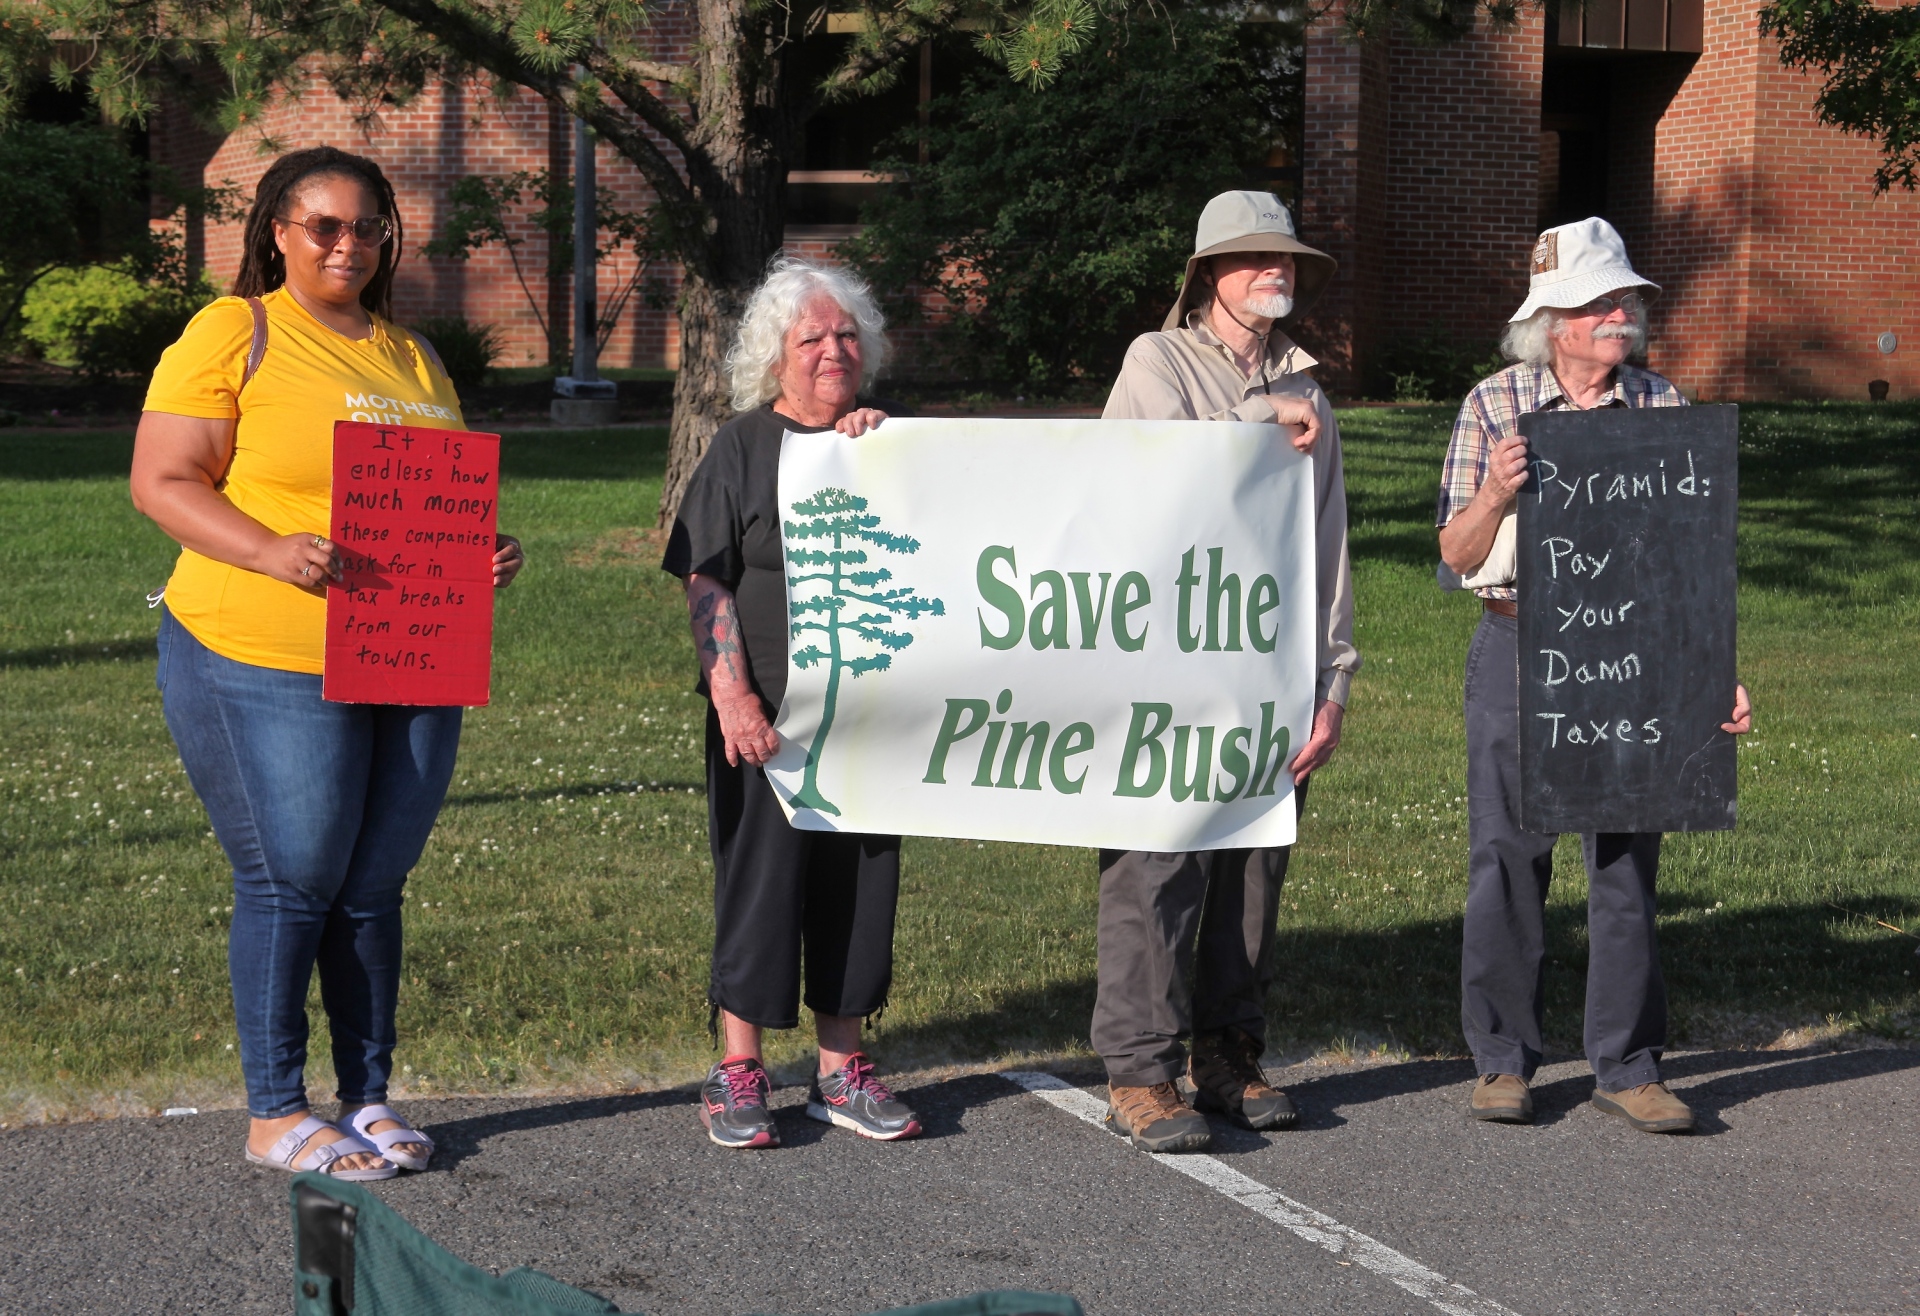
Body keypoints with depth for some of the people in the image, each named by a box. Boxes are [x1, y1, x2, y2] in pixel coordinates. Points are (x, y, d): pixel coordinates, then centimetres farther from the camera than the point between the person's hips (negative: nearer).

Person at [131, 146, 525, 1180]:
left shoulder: (412, 357, 17)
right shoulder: (232, 335, -3)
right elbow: (162, 482, -10)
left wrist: (484, 552, 2)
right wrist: (272, 551, -24)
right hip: (266, 665, -5)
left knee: (372, 886, 10)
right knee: (290, 882, -2)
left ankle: (369, 1097, 21)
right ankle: (275, 1113, 9)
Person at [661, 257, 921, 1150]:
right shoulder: (745, 446, 0)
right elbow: (706, 583, -5)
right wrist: (732, 693, -15)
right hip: (767, 711, -4)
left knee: (859, 876, 8)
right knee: (761, 872, 0)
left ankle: (840, 1070, 19)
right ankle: (739, 1074, 9)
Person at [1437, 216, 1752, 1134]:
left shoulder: (1661, 408, 4)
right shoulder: (1494, 405, 0)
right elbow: (1456, 556, 1)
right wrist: (1496, 493, -19)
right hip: (1518, 651, -1)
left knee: (1628, 860, 5)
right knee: (1508, 857, 4)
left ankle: (1627, 1065, 15)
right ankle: (1503, 1059, 17)